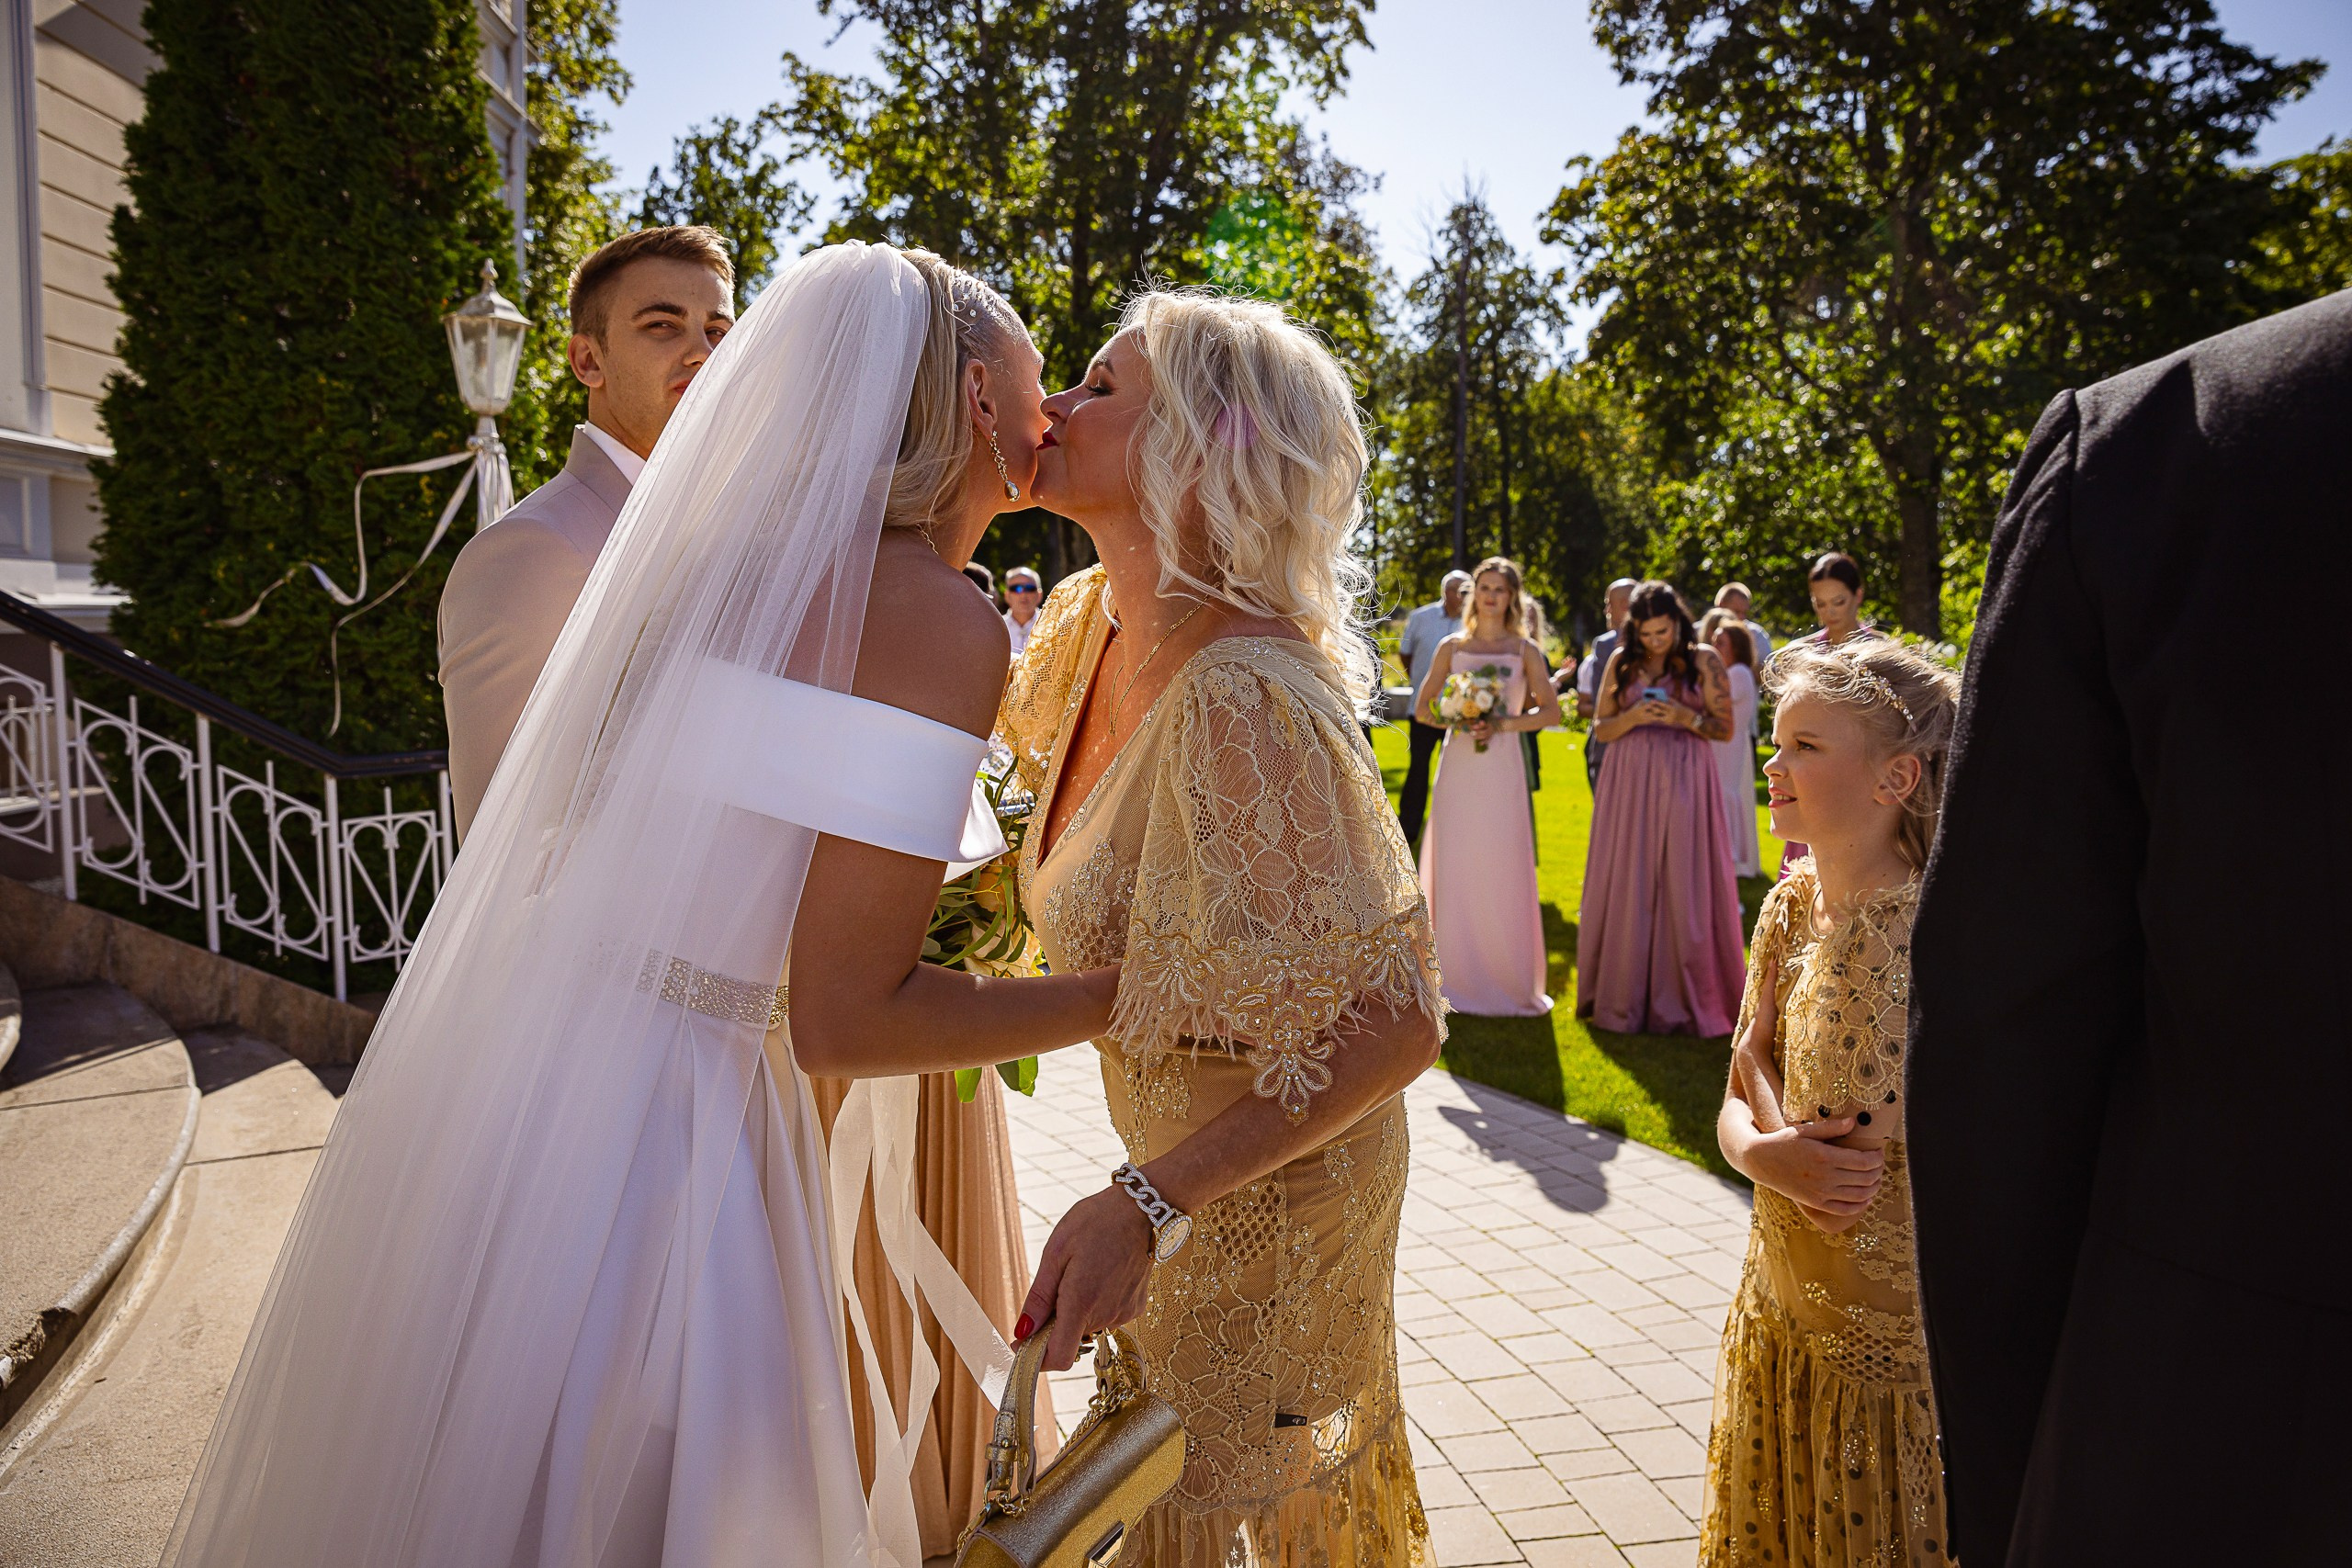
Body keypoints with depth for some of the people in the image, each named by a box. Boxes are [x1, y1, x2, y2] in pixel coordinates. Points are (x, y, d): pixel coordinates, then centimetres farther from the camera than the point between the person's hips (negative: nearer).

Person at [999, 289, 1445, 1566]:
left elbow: (1392, 1030, -36)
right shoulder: (1088, 621, -8)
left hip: (1267, 1176, -8)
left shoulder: (1240, 698, -35)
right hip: (1184, 1145, 8)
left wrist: (1149, 1201, -39)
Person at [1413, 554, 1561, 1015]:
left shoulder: (1525, 649, 5)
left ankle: (1509, 981, 11)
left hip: (1502, 771, -1)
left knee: (1503, 871, -1)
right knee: (1455, 869, 2)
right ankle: (1457, 980, 12)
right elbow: (1422, 707, 8)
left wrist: (1503, 724, -12)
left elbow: (1550, 711, 0)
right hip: (1458, 767, 1)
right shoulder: (1451, 647, 8)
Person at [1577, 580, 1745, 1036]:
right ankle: (1626, 996, 12)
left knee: (1684, 888, -3)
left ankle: (1684, 999, 6)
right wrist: (1633, 716, -10)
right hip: (1629, 785, 2)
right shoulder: (1621, 662, 9)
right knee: (1628, 889, 3)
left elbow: (1725, 728, 3)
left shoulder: (1704, 661, 3)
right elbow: (1601, 729, 9)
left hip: (1684, 783, -2)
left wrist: (1685, 717, -14)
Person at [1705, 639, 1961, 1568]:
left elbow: (1838, 1145, -25)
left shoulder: (1916, 934, -24)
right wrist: (1760, 1150, -19)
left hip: (1883, 1340, -7)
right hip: (1780, 1308, 7)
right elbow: (1736, 1108, 2)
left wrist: (1758, 1049, -9)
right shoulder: (1790, 905, -1)